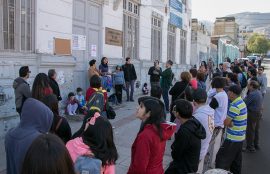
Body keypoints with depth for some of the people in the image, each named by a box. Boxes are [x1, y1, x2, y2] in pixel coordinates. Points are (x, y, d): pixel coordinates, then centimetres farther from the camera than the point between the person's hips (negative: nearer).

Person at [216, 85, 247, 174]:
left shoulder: (235, 105, -22)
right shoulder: (241, 102, 9)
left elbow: (226, 122, -17)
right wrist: (230, 123, -2)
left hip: (233, 138, -9)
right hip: (240, 137, 9)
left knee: (222, 159, -4)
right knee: (236, 161, 18)